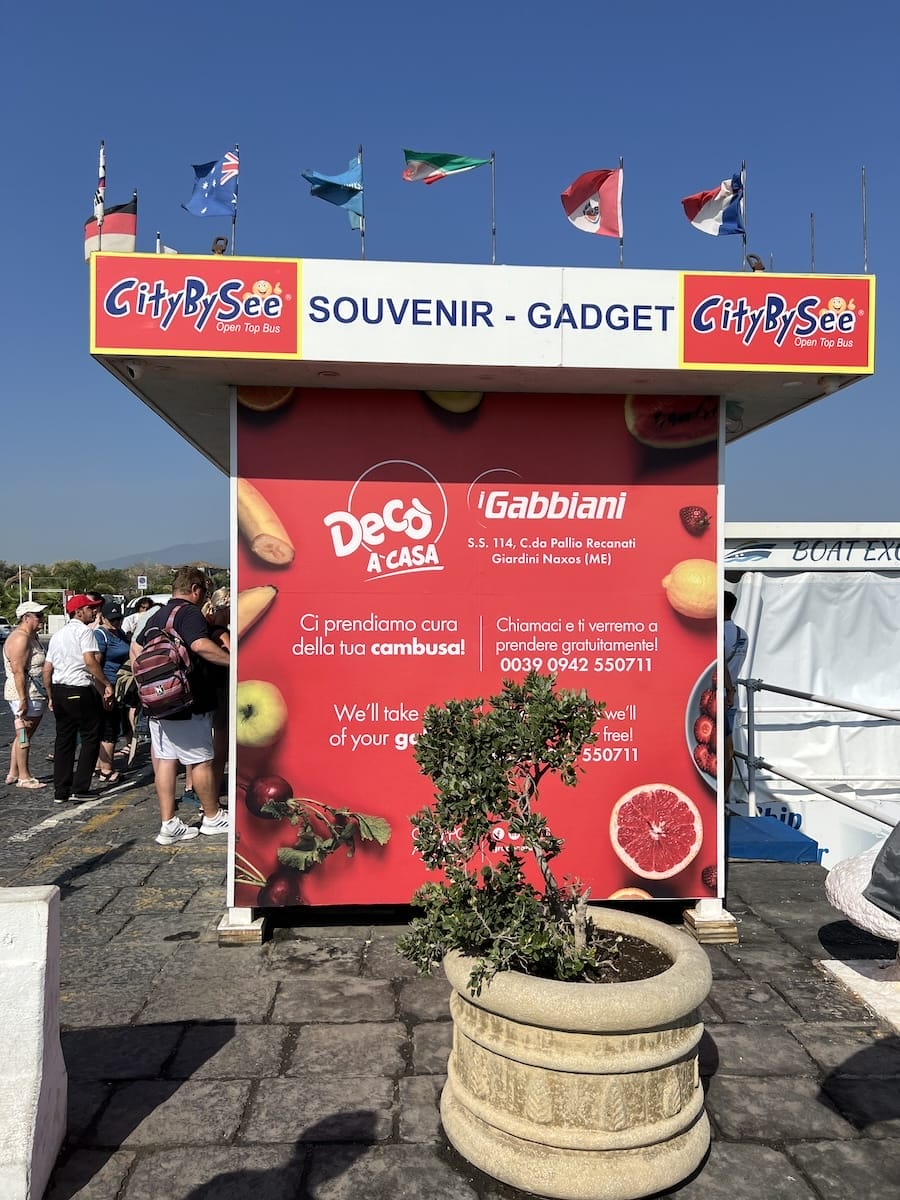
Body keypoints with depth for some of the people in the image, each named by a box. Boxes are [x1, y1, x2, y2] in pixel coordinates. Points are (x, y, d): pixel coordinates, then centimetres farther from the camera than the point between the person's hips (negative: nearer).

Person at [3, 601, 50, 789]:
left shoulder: (32, 636, 16)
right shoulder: (20, 638, -16)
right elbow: (18, 671, -21)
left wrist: (46, 694, 23)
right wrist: (23, 699, -24)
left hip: (35, 694, 10)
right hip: (25, 694, -10)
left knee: (24, 736, 15)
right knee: (24, 735, -3)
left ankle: (13, 773, 23)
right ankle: (24, 777, 3)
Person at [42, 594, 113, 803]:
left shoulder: (57, 635, 17)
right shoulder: (84, 631, -8)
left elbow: (47, 669, 16)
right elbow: (90, 661, -22)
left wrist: (51, 696, 22)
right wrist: (106, 684, -15)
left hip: (59, 691, 8)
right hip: (80, 692, -8)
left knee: (64, 741, 12)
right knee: (90, 739, 3)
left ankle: (60, 792, 14)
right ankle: (79, 788, 2)